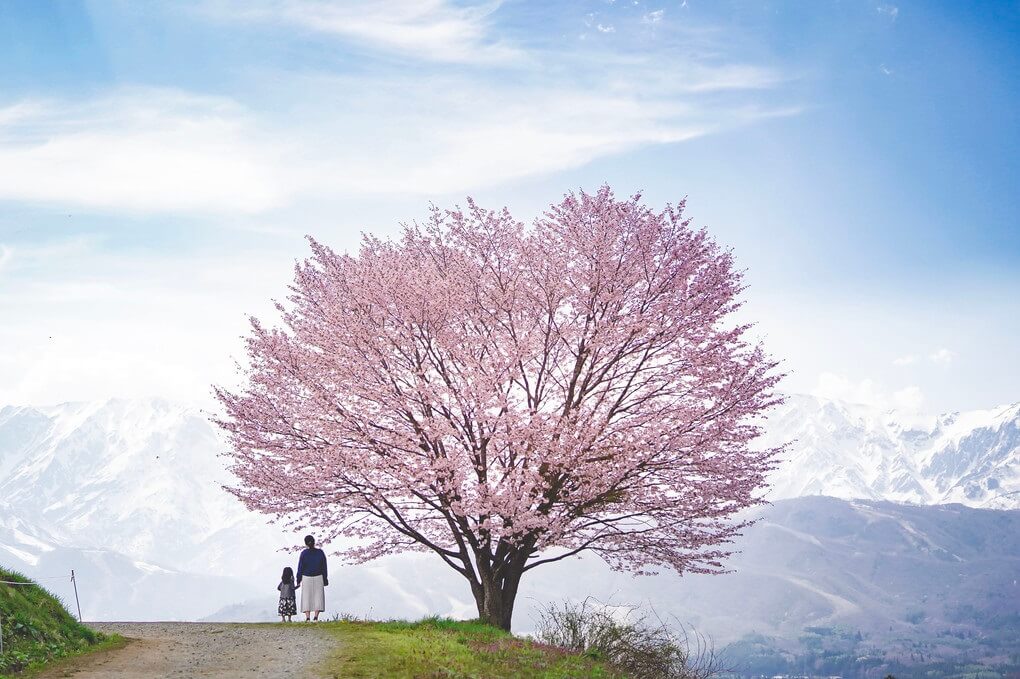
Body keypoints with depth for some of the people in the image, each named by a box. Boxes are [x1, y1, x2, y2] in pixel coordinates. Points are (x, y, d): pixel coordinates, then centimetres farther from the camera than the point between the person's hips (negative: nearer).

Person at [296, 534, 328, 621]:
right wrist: (325, 579, 10)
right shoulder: (320, 552, -1)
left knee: (306, 597, 4)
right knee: (318, 597, 5)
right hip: (318, 577, 1)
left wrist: (298, 581, 2)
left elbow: (300, 567, -4)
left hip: (306, 578, -1)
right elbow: (324, 567, 3)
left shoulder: (304, 553, -6)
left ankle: (307, 617, -6)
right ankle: (316, 616, -8)